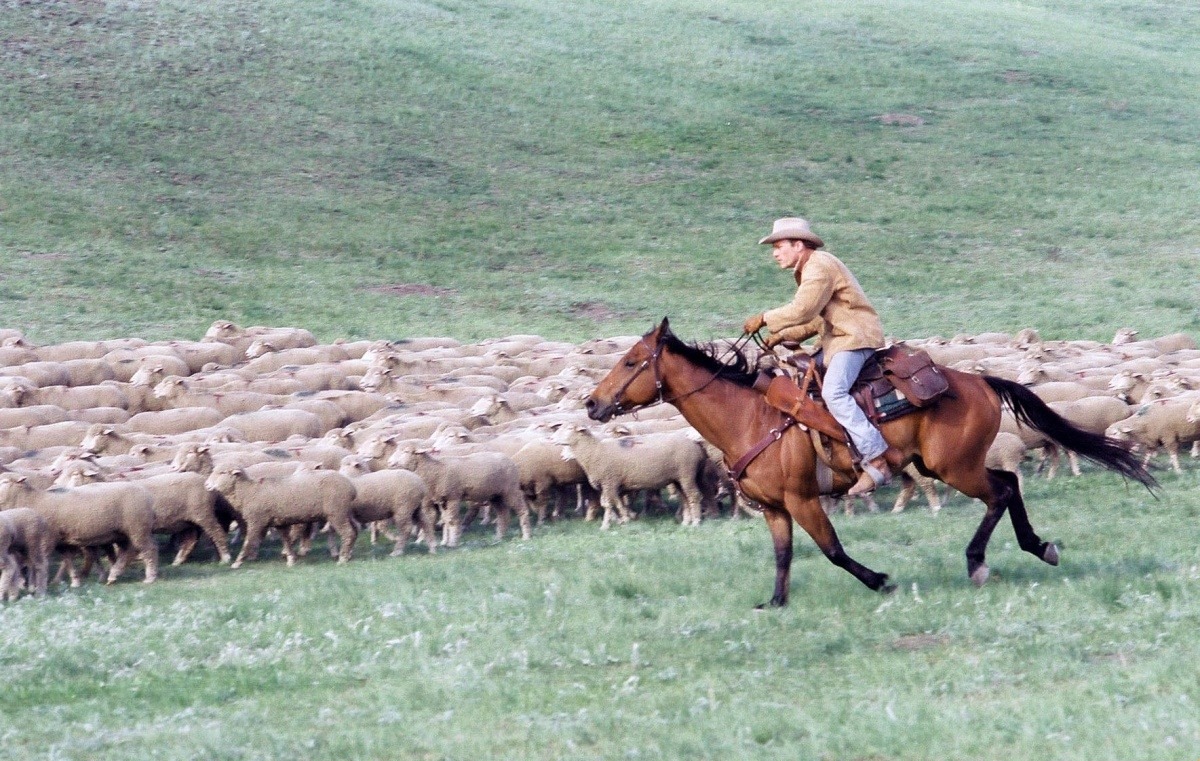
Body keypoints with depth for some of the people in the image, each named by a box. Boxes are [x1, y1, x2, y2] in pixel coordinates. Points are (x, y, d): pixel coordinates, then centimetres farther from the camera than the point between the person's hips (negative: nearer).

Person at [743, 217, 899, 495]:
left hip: (855, 339, -12)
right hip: (836, 341, 12)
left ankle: (876, 460, -33)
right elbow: (814, 319, 22)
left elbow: (802, 311, -22)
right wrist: (783, 335, 9)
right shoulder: (807, 270, 20)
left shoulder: (820, 267, -14)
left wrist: (765, 320, -11)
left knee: (833, 392, -29)